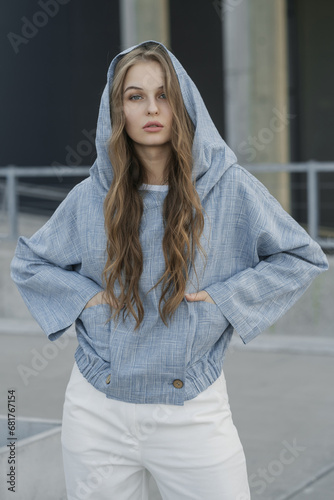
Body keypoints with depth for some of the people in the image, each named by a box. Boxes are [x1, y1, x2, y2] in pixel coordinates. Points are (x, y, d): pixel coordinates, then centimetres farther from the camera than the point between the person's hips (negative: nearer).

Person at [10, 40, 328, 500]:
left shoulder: (228, 187, -4)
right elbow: (27, 264, 14)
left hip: (192, 411, -1)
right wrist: (84, 295, -2)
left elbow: (304, 257, 2)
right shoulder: (92, 197, 1)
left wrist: (227, 296, -8)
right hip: (98, 410, 2)